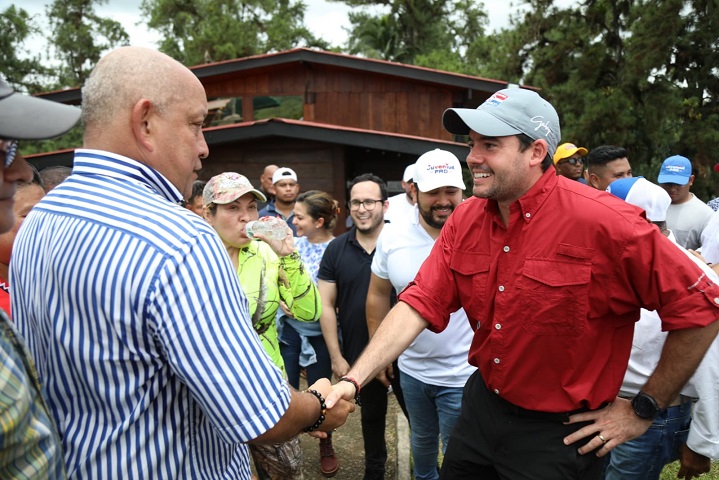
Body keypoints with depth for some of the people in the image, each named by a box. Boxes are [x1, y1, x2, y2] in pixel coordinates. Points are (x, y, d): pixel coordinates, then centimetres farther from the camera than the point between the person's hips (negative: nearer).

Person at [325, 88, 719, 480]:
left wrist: (645, 409, -9)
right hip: (482, 408, 6)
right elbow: (419, 304, -9)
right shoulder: (464, 220, -5)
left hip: (560, 434, -5)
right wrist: (353, 380, -20)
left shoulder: (604, 222, -23)